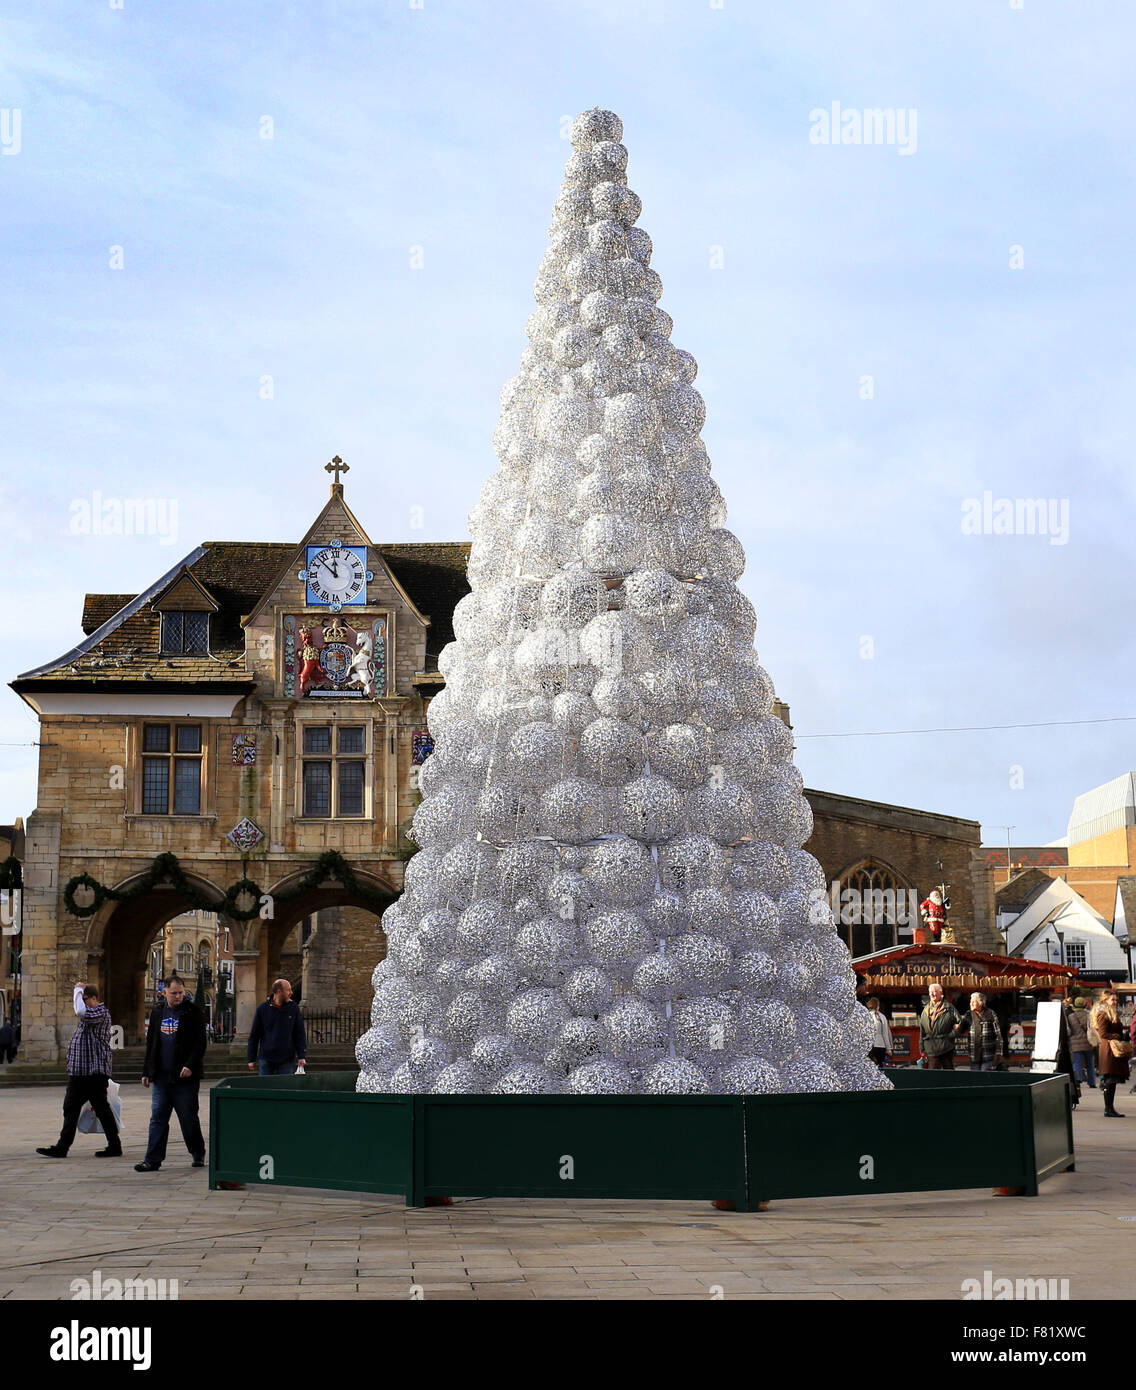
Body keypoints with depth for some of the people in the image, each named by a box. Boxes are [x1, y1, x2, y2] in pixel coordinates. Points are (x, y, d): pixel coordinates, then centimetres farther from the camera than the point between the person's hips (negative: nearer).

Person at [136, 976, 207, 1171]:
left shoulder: (193, 1013, -3)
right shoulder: (157, 1013, 12)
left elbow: (200, 1043, -7)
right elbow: (150, 1043, 18)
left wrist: (190, 1065, -20)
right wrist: (146, 1071, 15)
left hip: (184, 1076, -4)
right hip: (161, 1076, 4)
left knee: (188, 1118, 3)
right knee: (157, 1118, 0)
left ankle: (198, 1155, 19)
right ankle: (153, 1160, 0)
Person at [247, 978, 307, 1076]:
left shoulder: (294, 1008, 2)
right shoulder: (263, 1009, 0)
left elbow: (300, 1034, 3)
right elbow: (254, 1036, 4)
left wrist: (301, 1056, -5)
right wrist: (251, 1059, 2)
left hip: (287, 1061, 0)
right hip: (266, 1060, 0)